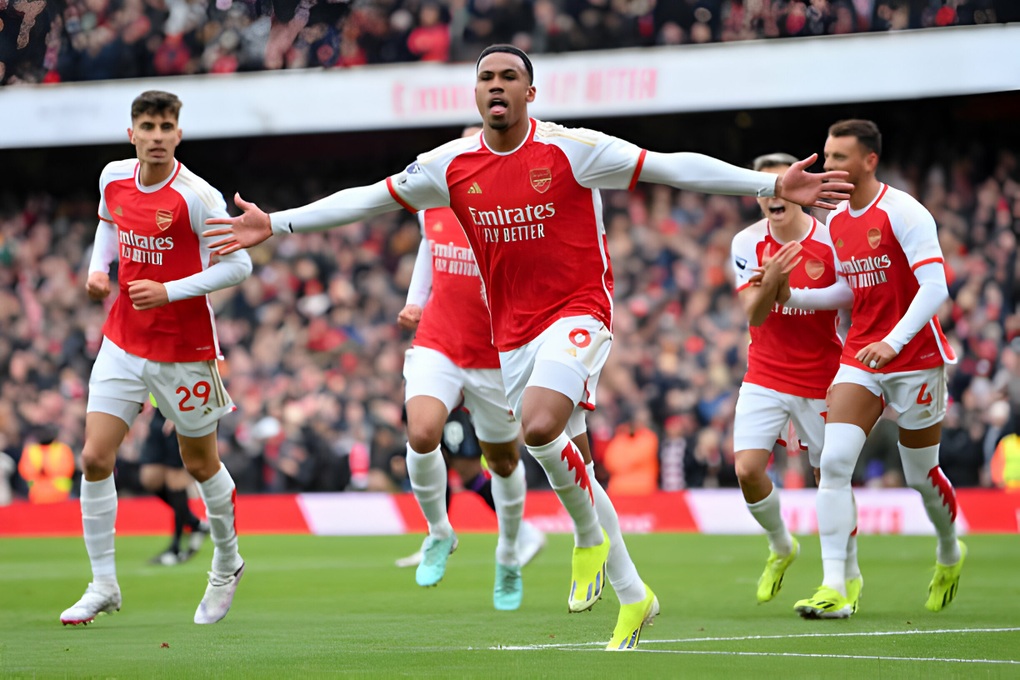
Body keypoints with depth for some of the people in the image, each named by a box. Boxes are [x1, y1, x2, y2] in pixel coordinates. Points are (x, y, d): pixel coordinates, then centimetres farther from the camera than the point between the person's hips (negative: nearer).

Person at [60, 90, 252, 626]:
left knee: (200, 463, 12)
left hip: (184, 350, -4)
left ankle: (227, 566, 36)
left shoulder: (196, 196, -18)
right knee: (94, 458, -7)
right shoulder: (114, 179, -1)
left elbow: (238, 264, -15)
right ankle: (103, 585, 3)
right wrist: (98, 267, 4)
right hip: (123, 341, 4)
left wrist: (170, 291, -23)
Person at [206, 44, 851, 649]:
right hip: (512, 333, 5)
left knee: (539, 428, -29)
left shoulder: (570, 150, -9)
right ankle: (634, 597, 20)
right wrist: (276, 223, 8)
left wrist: (772, 185, -14)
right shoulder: (452, 165, 3)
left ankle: (591, 537, -3)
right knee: (569, 463, 7)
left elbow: (673, 166, -9)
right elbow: (368, 198, 11)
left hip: (578, 314, -5)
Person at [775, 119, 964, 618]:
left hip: (915, 358, -5)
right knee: (834, 461, -15)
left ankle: (950, 553, 39)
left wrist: (893, 341, -33)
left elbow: (935, 287, -22)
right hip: (859, 358, 5)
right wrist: (791, 296, 6)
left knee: (921, 475, 7)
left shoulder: (903, 213, -15)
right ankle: (834, 587, -18)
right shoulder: (835, 222, 7)